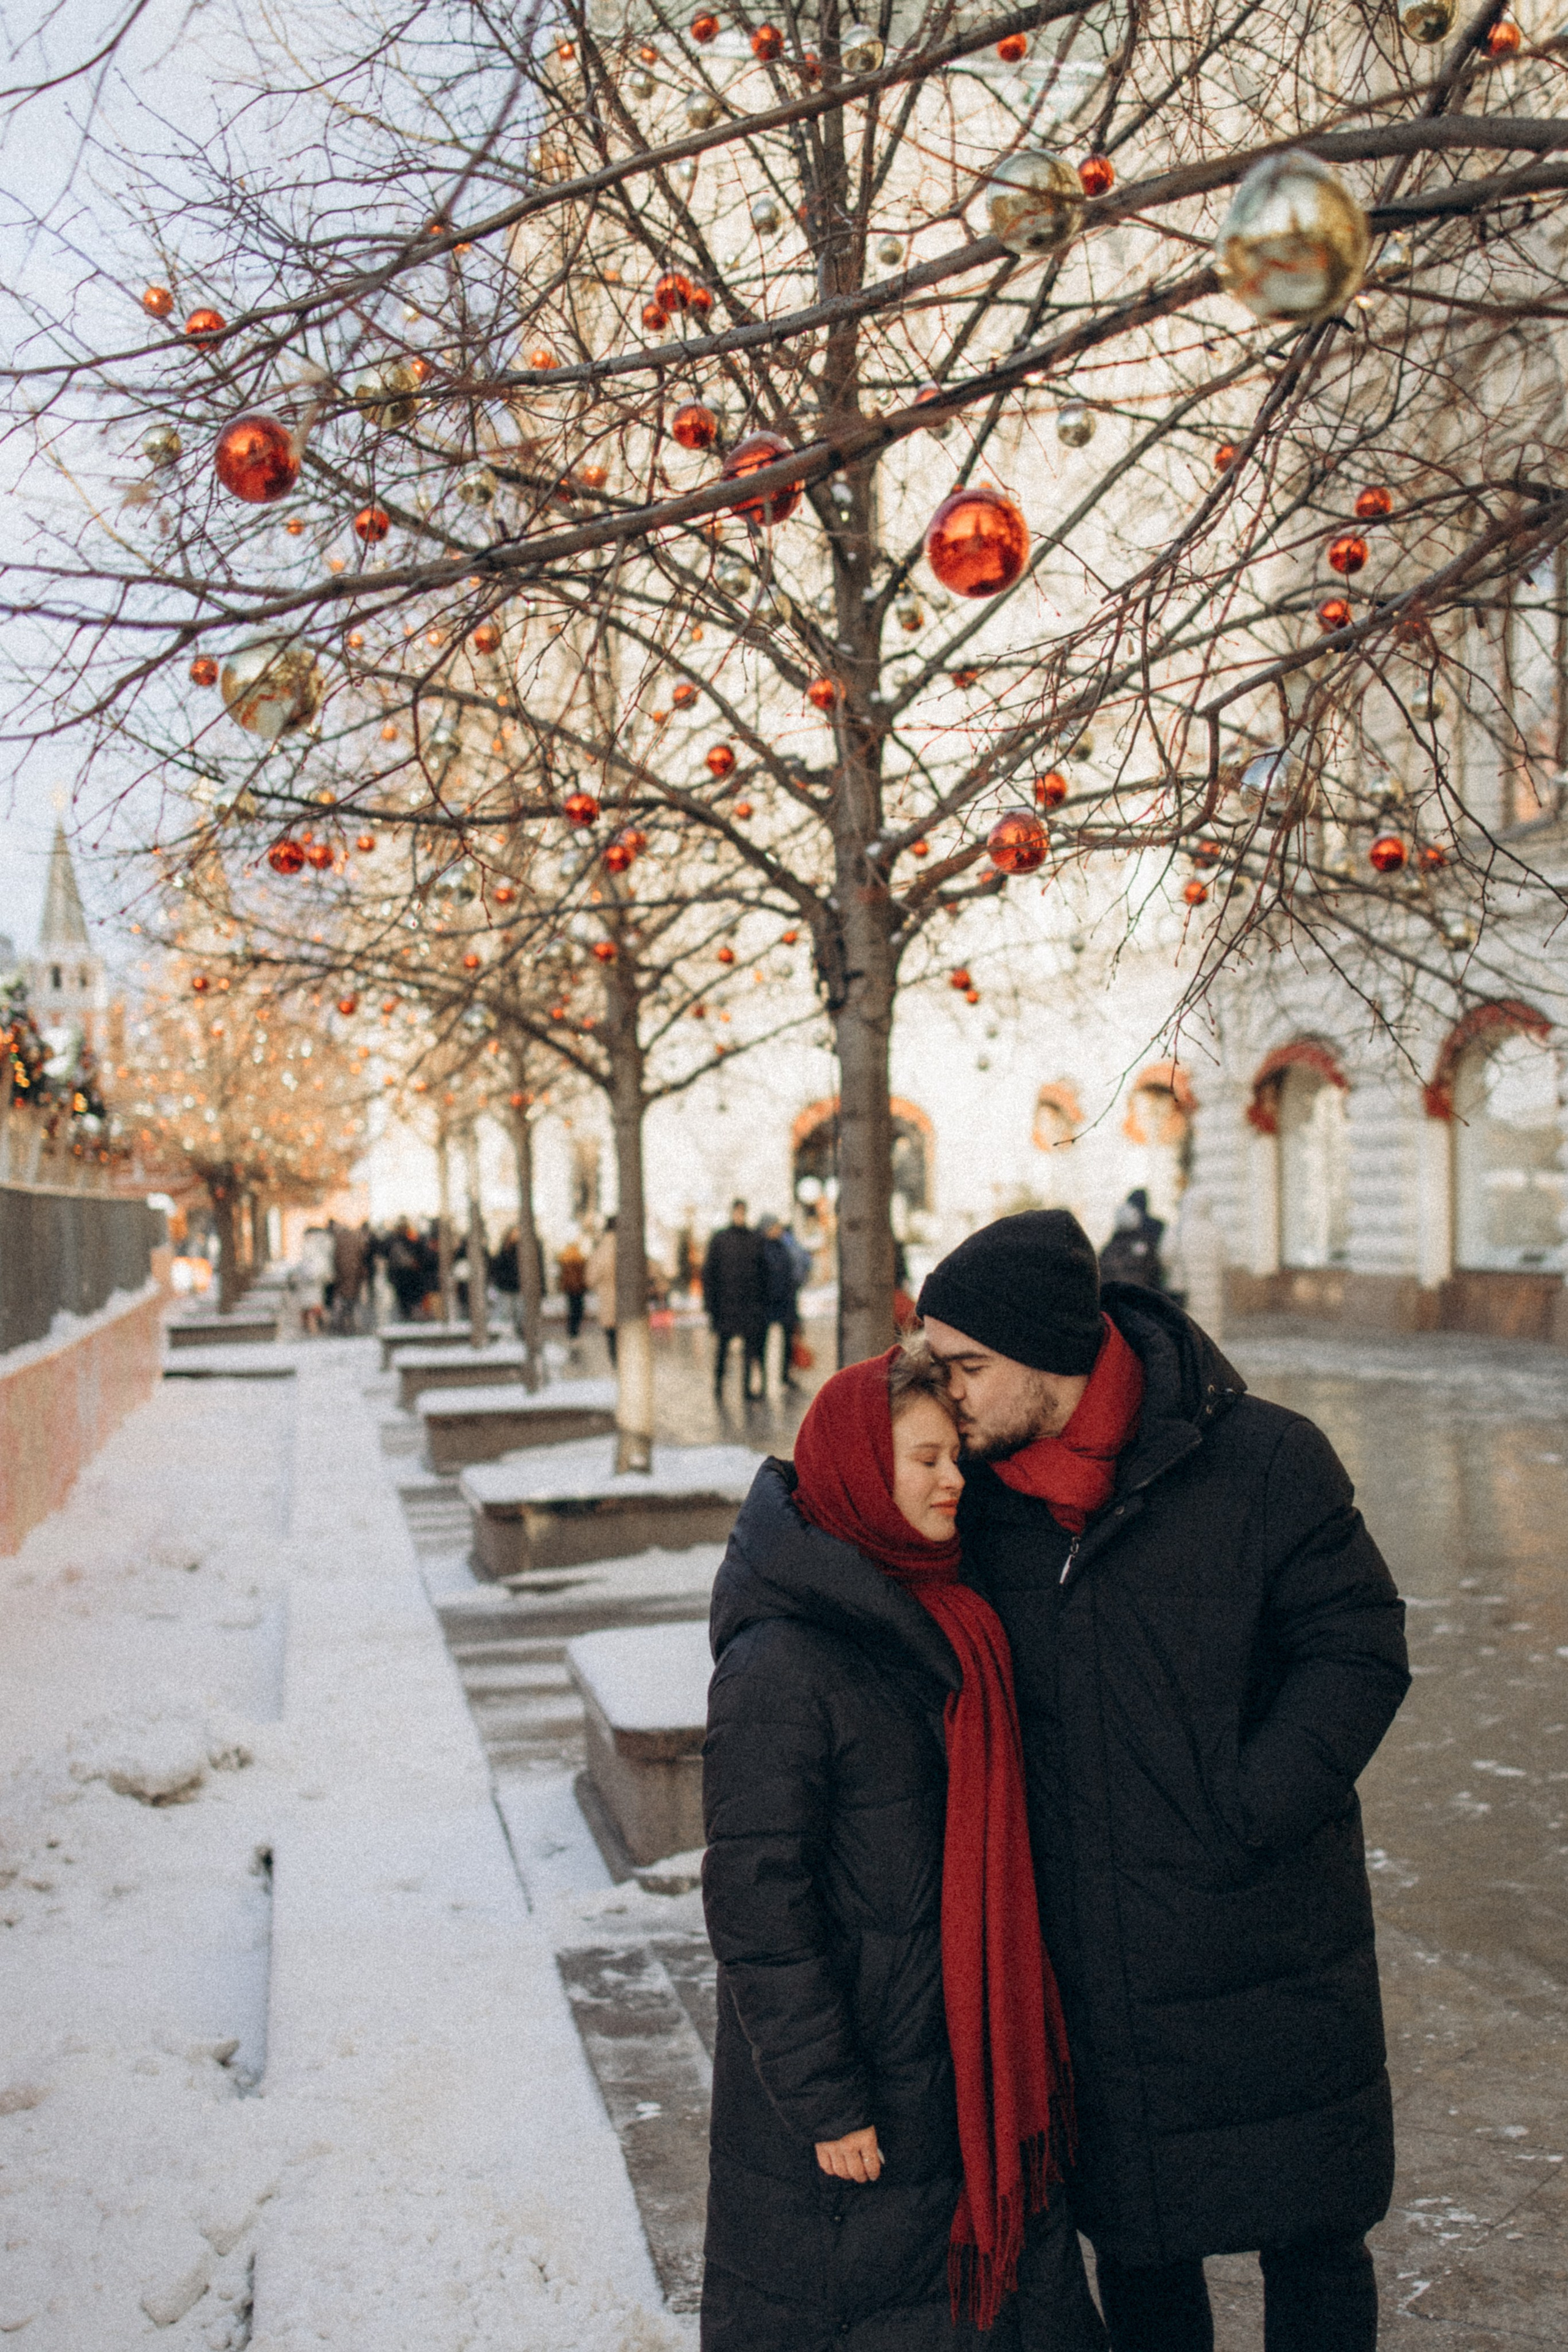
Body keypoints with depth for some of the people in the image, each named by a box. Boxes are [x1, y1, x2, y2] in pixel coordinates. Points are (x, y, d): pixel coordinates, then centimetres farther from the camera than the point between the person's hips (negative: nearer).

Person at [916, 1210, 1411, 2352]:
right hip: (1084, 1951, 3)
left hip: (1266, 1945, -2)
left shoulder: (1264, 1460, -14)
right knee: (1134, 2237, 17)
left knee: (1311, 2237, 12)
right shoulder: (980, 1492, -3)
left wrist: (1236, 1817, -17)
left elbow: (1357, 1652, -10)